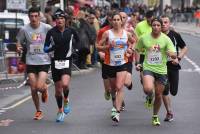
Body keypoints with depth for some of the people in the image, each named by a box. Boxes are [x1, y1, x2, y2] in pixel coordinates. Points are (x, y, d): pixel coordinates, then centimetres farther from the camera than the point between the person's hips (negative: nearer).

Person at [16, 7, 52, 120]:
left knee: (40, 87, -16)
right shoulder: (24, 29, -3)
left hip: (44, 61, -2)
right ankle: (38, 111, 22)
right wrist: (19, 47, -12)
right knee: (33, 89, 2)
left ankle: (45, 89, 23)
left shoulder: (46, 28, -7)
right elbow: (19, 42, 10)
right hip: (31, 62, 2)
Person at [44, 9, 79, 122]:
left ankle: (66, 100, 6)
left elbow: (79, 42, 19)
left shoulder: (71, 31, -1)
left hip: (67, 62, -1)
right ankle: (60, 111, 28)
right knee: (58, 89, 8)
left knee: (65, 84, -25)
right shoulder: (51, 32, -3)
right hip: (55, 62, 1)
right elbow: (45, 49, -2)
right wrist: (53, 47, -19)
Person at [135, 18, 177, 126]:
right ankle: (149, 97, 11)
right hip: (148, 68, -1)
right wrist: (137, 63, 3)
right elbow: (138, 50, 15)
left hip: (161, 70, 1)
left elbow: (174, 56, -7)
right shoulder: (144, 38, -1)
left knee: (158, 95, 8)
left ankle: (155, 117, 30)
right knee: (148, 89, -28)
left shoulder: (166, 39, -4)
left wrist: (171, 53, -30)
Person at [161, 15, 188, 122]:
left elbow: (184, 48, 8)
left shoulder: (175, 35, -1)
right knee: (165, 90, -8)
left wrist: (178, 58, -6)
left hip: (174, 66, 1)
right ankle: (169, 112, 5)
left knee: (173, 91, 2)